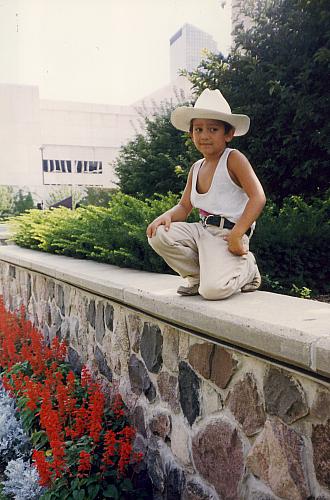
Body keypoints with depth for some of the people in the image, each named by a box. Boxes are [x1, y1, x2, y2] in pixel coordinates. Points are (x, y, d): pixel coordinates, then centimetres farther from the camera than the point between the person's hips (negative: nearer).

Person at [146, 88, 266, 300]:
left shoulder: (233, 159, -9)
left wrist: (236, 235, -25)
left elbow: (258, 198, -18)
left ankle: (245, 268, 8)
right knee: (158, 235, -14)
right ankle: (197, 276, 5)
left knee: (213, 289, -27)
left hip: (228, 233, -7)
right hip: (202, 230, 7)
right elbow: (184, 207, 16)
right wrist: (167, 216, -8)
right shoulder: (196, 168, 13)